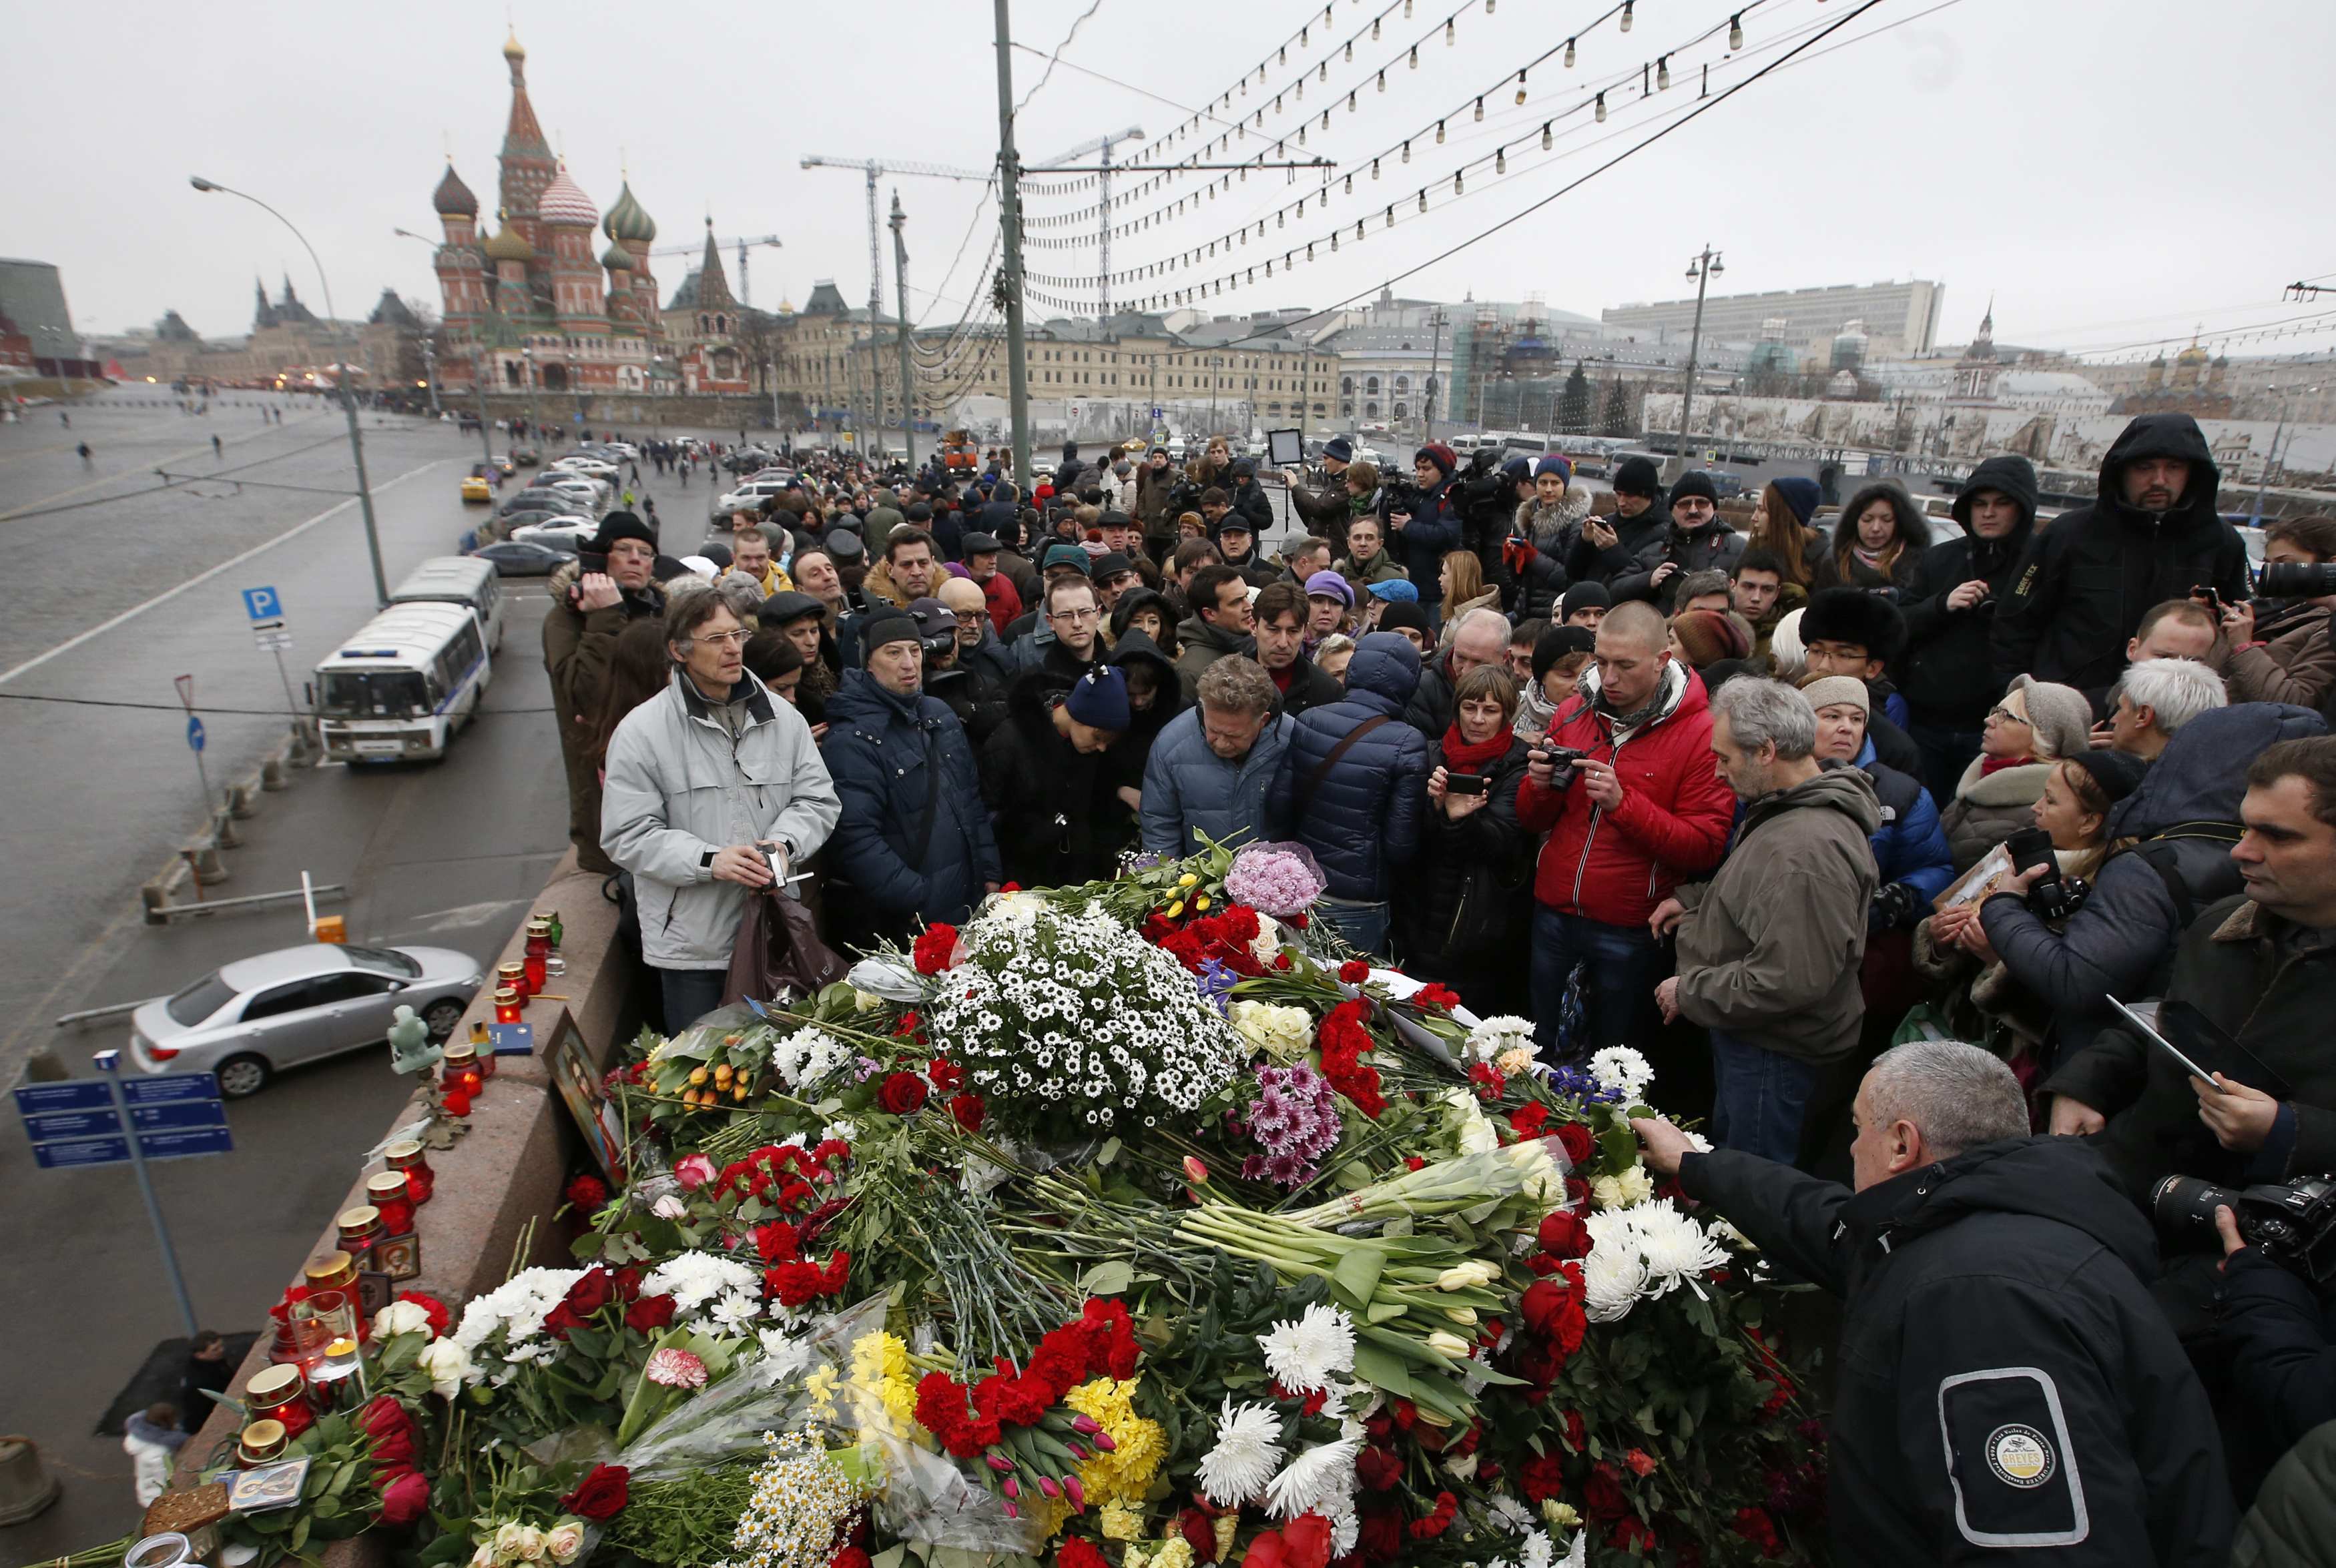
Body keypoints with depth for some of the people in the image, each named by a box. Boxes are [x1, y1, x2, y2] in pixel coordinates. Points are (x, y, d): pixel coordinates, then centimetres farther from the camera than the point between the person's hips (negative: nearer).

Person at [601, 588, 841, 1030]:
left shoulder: (783, 718, 5)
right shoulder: (641, 731, -6)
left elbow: (818, 799, 6)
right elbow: (627, 835, -10)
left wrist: (784, 842, -15)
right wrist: (708, 860, -23)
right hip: (689, 943, -3)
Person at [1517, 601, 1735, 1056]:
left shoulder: (1701, 733, -11)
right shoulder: (1574, 711, 3)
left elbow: (1705, 848, -16)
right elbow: (1533, 822, 9)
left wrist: (1623, 802, -26)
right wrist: (1540, 786, -13)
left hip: (1630, 929, -4)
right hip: (1554, 913, 4)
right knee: (1538, 1052, 18)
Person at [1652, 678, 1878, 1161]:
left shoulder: (1807, 848, -31)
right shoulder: (1786, 813, 5)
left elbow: (1789, 980, -34)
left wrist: (1689, 993, -21)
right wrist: (1694, 899, 9)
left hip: (1775, 1054, -10)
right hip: (1749, 1039, 10)